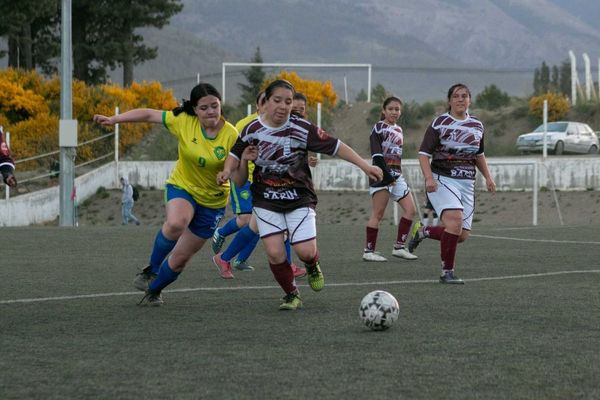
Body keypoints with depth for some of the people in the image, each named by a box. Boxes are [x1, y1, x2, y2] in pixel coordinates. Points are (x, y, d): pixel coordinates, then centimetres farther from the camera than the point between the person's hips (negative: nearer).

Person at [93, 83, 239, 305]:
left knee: (180, 258, 7)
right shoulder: (183, 122, -14)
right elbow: (149, 115, -6)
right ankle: (152, 269, -9)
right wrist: (113, 120, -9)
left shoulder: (231, 136, -18)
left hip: (212, 201, 0)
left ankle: (154, 290, 37)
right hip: (182, 187, 0)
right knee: (175, 224, -36)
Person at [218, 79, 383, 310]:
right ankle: (291, 295, 13)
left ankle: (312, 266, 26)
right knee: (274, 253, -12)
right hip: (266, 201, 1)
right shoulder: (252, 130, -6)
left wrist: (365, 166, -17)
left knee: (306, 251, -13)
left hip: (299, 198, -1)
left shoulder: (302, 129, -14)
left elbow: (336, 147, -12)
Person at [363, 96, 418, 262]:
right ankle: (369, 251, -7)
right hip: (382, 174, -8)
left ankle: (399, 247, 6)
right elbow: (376, 154, -14)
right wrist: (386, 174, -21)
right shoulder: (379, 128, -5)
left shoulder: (398, 130, 18)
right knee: (378, 213, -9)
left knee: (410, 210, 2)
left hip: (396, 175, 8)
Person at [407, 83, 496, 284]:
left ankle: (422, 231, 26)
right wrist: (429, 178, -20)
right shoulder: (440, 123, -5)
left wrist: (488, 177, 17)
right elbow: (424, 154, -7)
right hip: (442, 180, -6)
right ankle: (447, 272, -17)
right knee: (455, 220, -28)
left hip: (466, 183, 6)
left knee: (462, 235, 0)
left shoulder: (477, 125, 12)